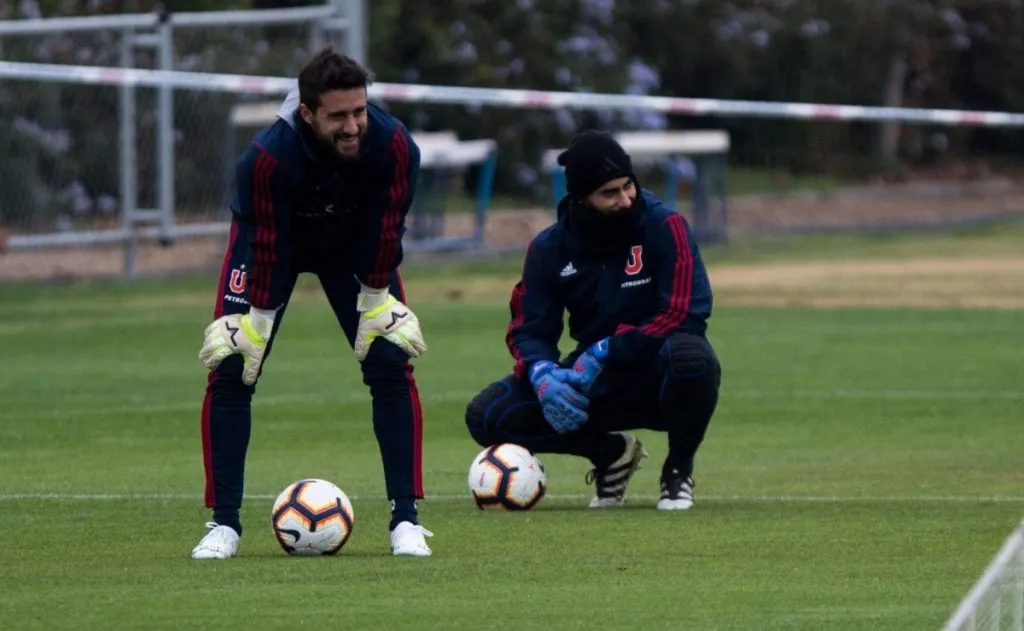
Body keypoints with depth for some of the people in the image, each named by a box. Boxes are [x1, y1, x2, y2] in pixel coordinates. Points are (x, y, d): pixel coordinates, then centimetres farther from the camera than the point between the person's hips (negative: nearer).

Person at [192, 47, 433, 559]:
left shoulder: (394, 147, -33)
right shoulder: (268, 158, -39)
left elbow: (384, 236, -20)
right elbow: (266, 249, -29)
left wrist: (375, 305, -14)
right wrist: (256, 325, -22)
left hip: (355, 244, 2)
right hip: (271, 242, -2)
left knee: (392, 366, -11)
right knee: (229, 371, -11)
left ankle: (406, 519, -3)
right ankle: (224, 524, -2)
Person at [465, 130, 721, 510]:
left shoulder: (664, 228, -13)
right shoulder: (550, 249, -2)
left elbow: (685, 313, -21)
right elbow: (528, 330, 0)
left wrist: (605, 352, -26)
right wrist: (542, 374, -24)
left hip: (660, 378, -3)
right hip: (597, 387, 3)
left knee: (690, 357, -40)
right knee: (488, 415, -16)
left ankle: (678, 469, -8)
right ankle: (611, 453, 8)